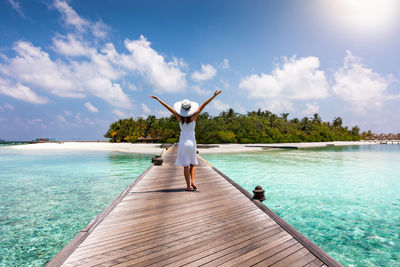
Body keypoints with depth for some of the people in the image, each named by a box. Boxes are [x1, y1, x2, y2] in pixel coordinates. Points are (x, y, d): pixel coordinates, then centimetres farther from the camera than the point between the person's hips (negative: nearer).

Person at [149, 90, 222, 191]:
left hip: (182, 142, 0)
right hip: (192, 141, 0)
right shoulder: (193, 116, -6)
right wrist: (213, 96, -5)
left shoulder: (179, 117, -4)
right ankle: (192, 182, 0)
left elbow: (167, 107, 0)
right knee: (192, 163, 15)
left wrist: (157, 98, 6)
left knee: (185, 165, 3)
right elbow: (203, 105, -6)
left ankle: (188, 186, 4)